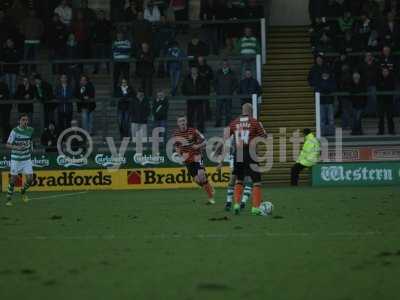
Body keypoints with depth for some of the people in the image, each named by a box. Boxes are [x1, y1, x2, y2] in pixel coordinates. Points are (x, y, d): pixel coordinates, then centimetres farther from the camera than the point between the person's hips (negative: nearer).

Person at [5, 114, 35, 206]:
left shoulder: (30, 130, 0)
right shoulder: (15, 131, -14)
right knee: (13, 179, 0)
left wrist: (31, 147, 8)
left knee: (30, 179, -3)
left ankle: (23, 192, 27)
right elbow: (7, 145, -14)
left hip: (27, 158, 3)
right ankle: (9, 199, 18)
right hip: (16, 159, -3)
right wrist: (16, 147, -29)